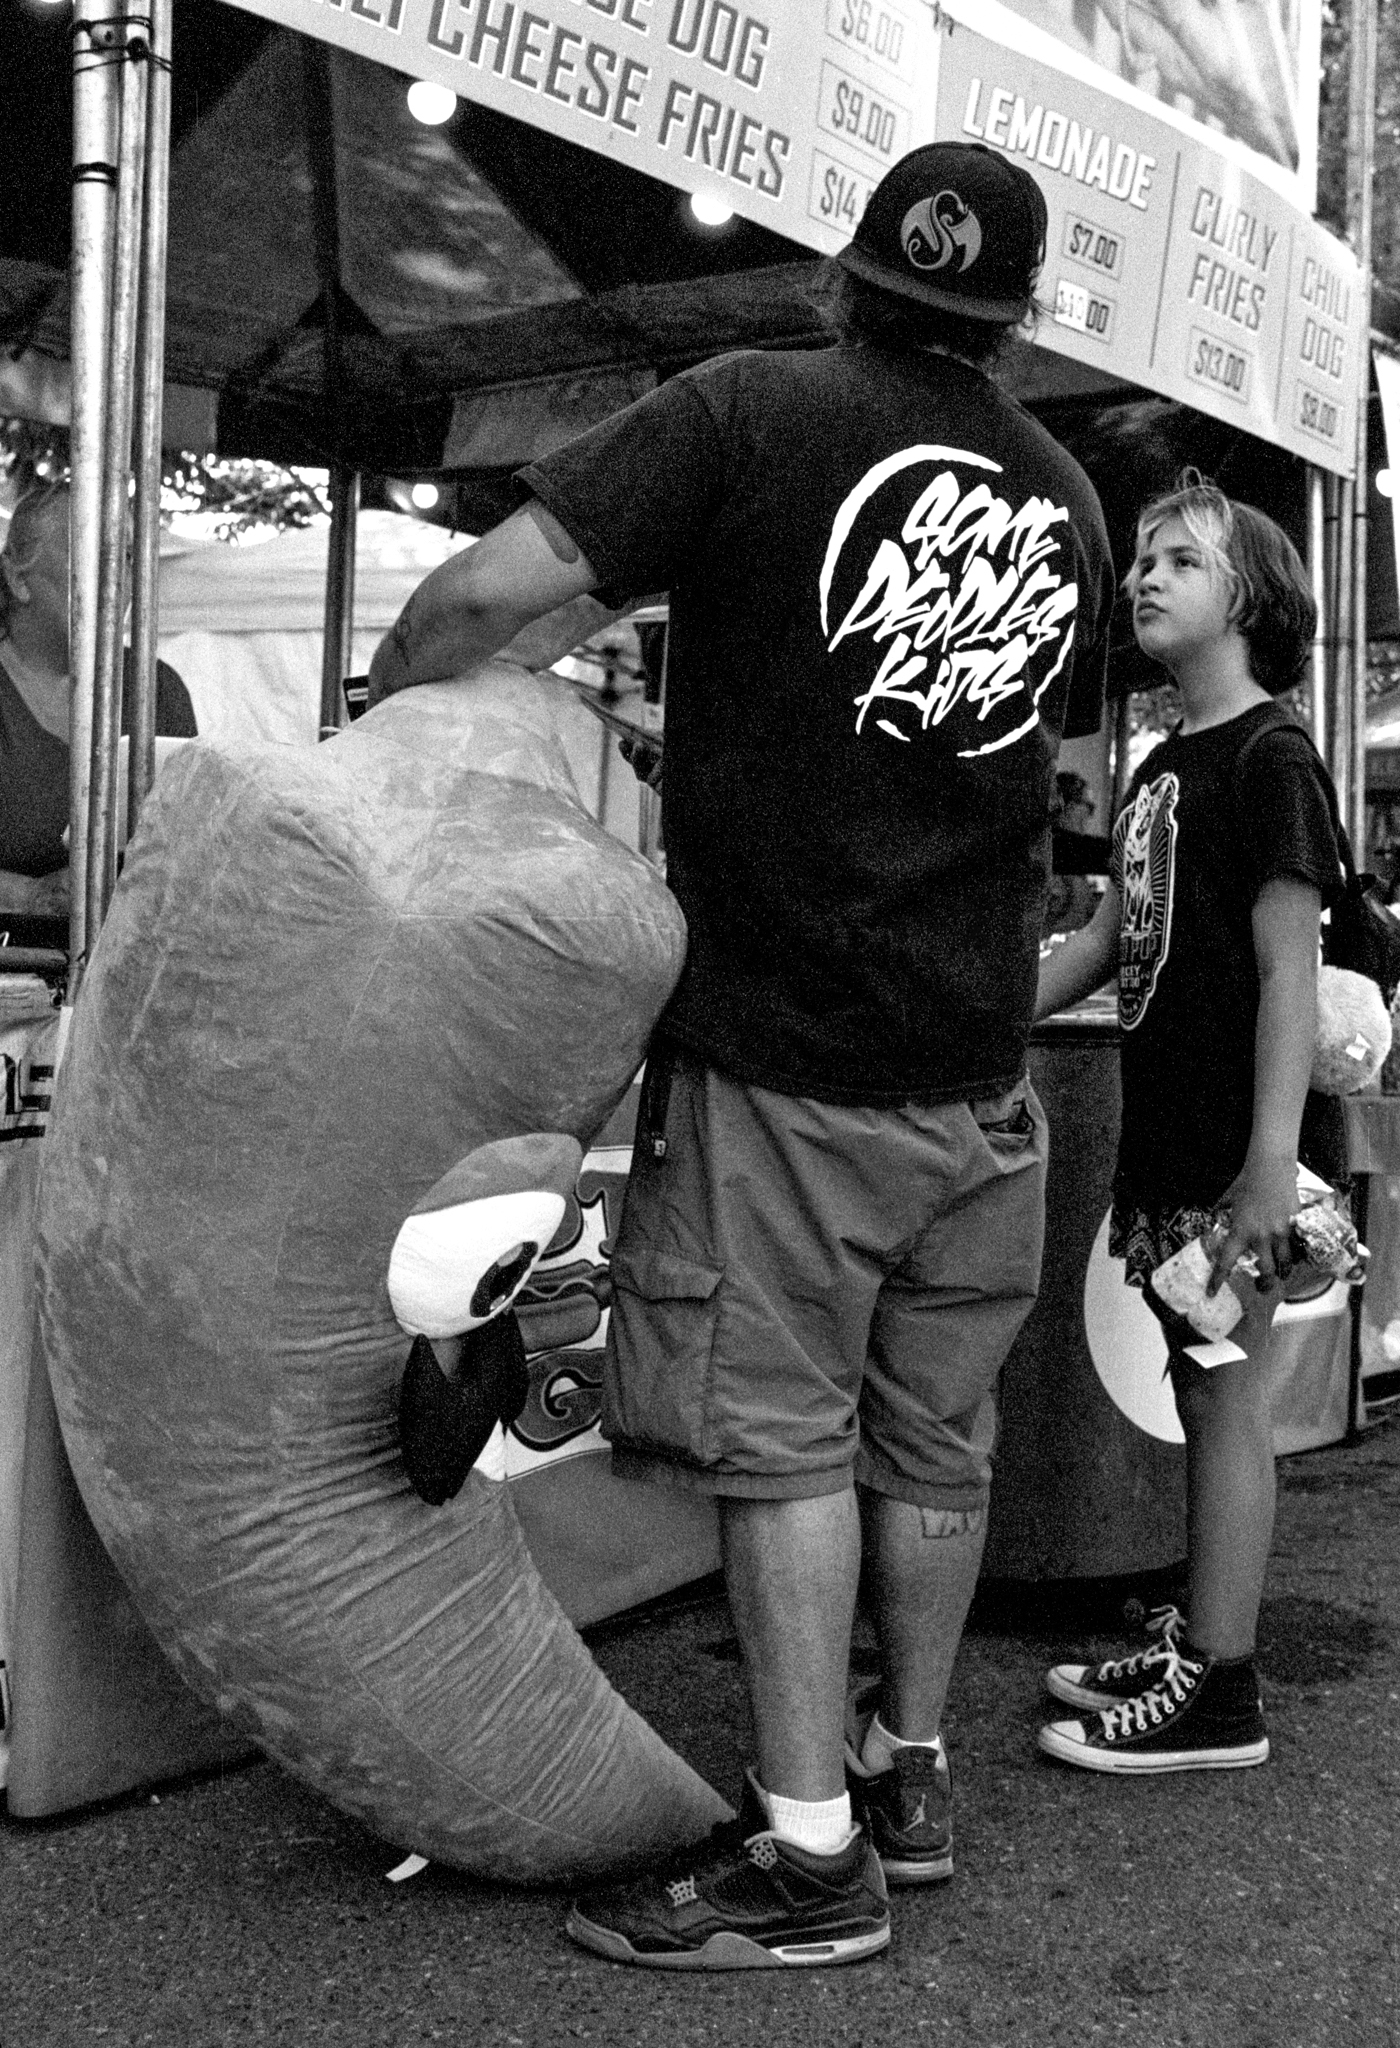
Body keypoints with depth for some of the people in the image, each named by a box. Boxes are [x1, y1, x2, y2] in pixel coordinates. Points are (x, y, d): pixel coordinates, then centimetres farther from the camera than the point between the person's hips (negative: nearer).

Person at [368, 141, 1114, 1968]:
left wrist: (376, 722, 1)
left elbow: (488, 588, -16)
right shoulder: (1069, 497, 8)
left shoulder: (753, 413, -9)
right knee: (933, 1436, 16)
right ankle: (908, 1770, 31)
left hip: (784, 1040, -6)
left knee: (782, 1435, 2)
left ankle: (810, 1850, 9)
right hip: (977, 1057, 6)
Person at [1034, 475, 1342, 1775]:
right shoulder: (1161, 766, 16)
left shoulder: (1270, 757, -9)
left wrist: (1271, 1164, -21)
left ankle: (1220, 1692, 6)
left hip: (1231, 1148, -8)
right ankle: (1196, 1643, 25)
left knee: (1229, 1398, -2)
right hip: (1168, 1134, 8)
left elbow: (1287, 969, -15)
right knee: (1198, 1390, 14)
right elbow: (1111, 937, 20)